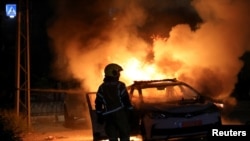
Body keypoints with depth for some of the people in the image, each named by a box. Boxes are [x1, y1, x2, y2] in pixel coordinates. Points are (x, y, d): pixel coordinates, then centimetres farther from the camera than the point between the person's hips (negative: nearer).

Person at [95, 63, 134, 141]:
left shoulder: (102, 88, 5)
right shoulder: (120, 86, -6)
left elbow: (98, 103, 6)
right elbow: (126, 100, -6)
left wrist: (99, 116, 13)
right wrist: (130, 112, 2)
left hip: (108, 115, 3)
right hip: (120, 113, -3)